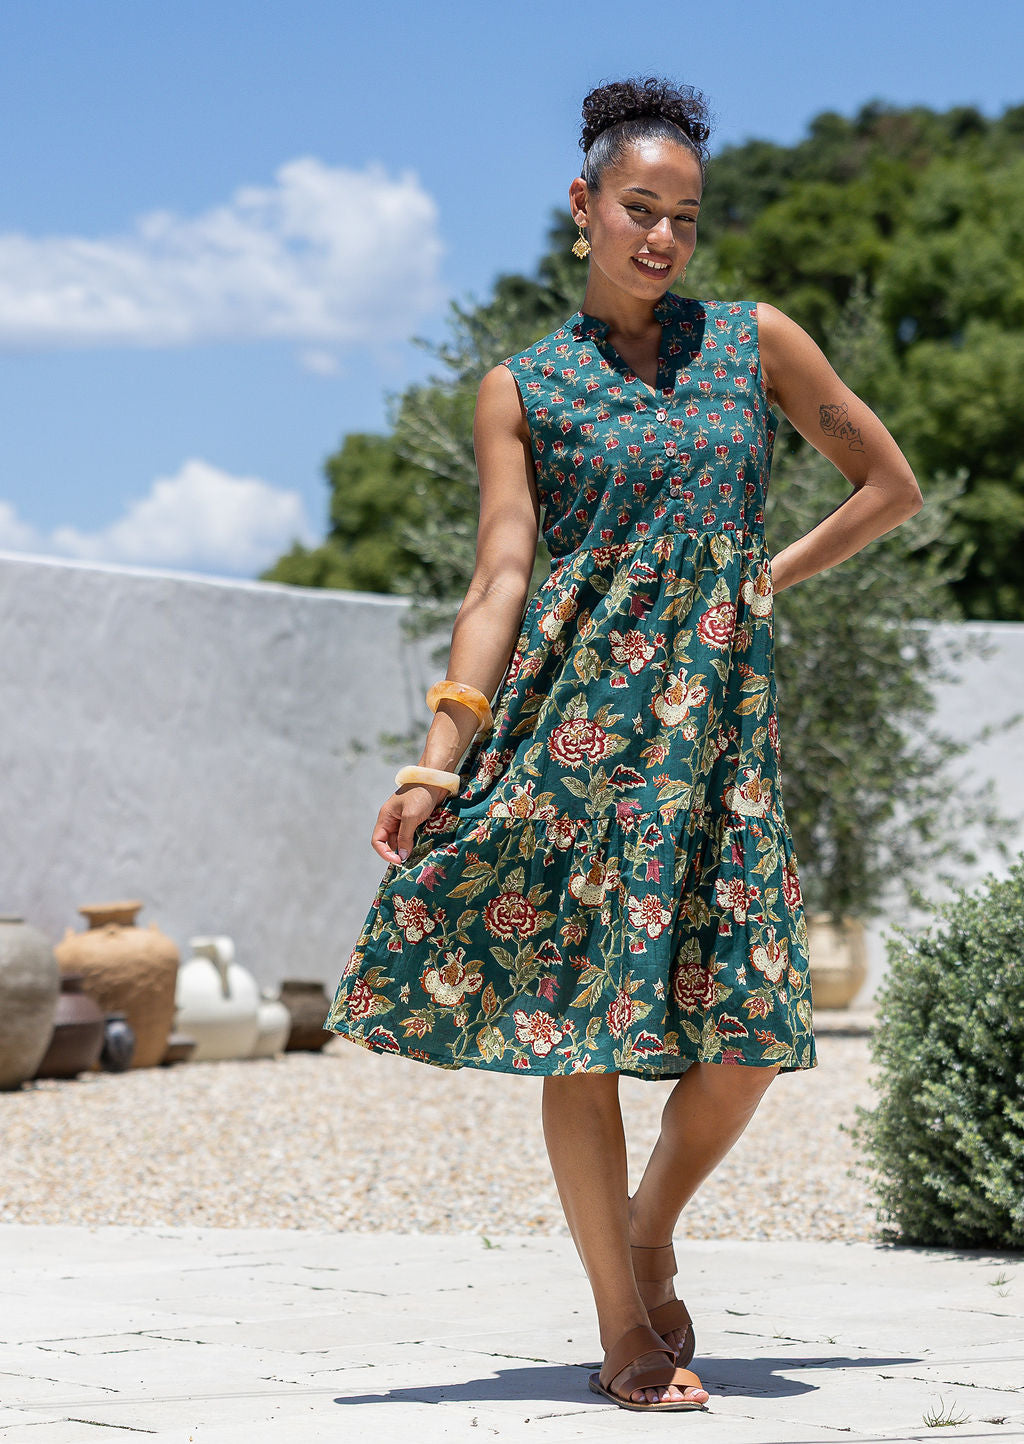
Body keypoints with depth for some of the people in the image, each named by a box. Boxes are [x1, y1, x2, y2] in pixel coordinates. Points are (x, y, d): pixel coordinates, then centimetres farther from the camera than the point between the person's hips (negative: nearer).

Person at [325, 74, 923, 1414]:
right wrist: (443, 753, -11)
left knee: (749, 1029, -6)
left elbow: (893, 485, 16)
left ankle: (647, 1235, 22)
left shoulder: (756, 339, 10)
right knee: (579, 1012, -3)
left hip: (718, 718, 2)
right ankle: (624, 1326, 9)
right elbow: (502, 576, -1)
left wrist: (764, 581, 9)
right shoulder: (523, 388, 6)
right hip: (575, 716, -1)